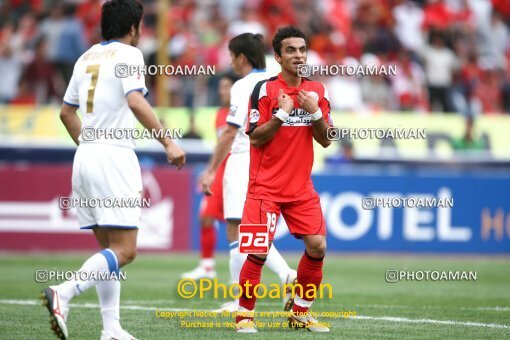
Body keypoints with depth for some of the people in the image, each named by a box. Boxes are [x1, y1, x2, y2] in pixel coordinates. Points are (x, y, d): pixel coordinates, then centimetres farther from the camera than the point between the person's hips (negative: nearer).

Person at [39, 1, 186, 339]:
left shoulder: (87, 57, 18)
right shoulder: (128, 54, -4)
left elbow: (66, 111, 24)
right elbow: (135, 102, -19)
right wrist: (168, 142, -19)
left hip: (85, 157, 8)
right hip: (114, 156, -8)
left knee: (108, 246, 11)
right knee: (124, 250, -9)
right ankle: (63, 294, -27)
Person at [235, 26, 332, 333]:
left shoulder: (317, 90, 7)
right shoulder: (265, 89, -7)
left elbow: (326, 140, 6)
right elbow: (255, 138, -11)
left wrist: (314, 112, -11)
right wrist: (282, 113, -21)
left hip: (302, 187, 5)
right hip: (266, 187, -5)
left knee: (317, 247, -2)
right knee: (259, 251, -12)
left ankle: (301, 312, 14)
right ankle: (245, 314, 4)